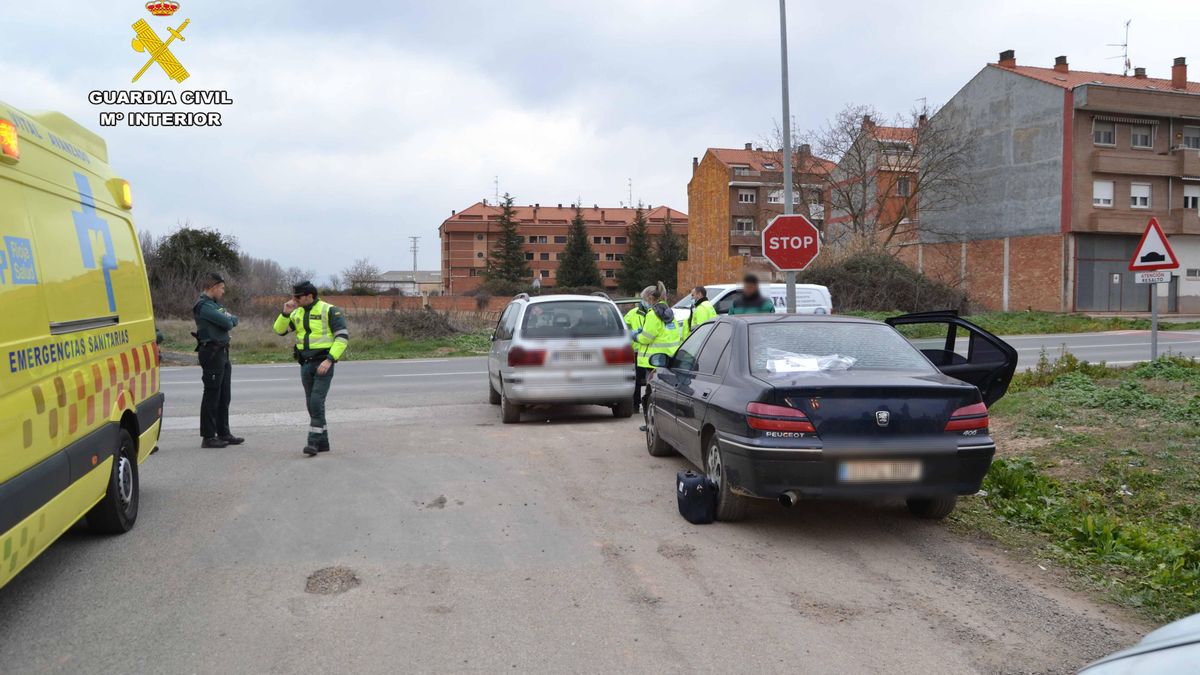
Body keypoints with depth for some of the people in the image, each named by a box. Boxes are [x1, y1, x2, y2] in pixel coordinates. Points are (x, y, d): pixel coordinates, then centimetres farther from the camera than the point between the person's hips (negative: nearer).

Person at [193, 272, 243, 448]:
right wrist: (229, 320, 1)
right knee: (211, 394, -6)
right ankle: (208, 437, -1)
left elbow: (234, 320, 16)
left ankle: (223, 432, 22)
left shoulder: (214, 304, 19)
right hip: (212, 352, -10)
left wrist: (228, 319, -3)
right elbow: (227, 323, -19)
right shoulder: (204, 305, -13)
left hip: (222, 353, 10)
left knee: (224, 395, 14)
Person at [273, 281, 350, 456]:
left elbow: (343, 337, -14)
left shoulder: (329, 311, -10)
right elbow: (280, 330, 11)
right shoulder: (297, 313, 10)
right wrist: (285, 313, -8)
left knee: (316, 401, -16)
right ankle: (323, 442, 17)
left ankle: (313, 442, -13)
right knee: (312, 403, 9)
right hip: (306, 364, 7)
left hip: (323, 363, -7)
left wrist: (329, 360, -22)